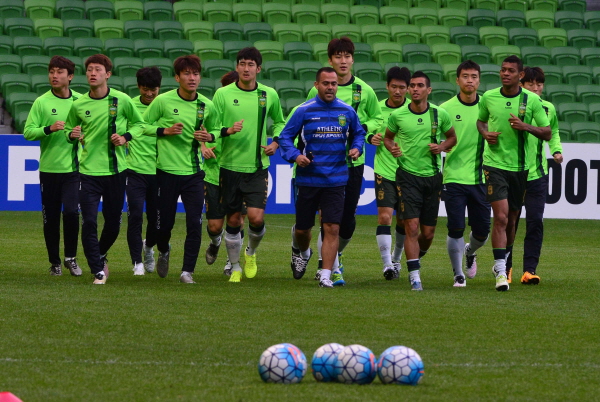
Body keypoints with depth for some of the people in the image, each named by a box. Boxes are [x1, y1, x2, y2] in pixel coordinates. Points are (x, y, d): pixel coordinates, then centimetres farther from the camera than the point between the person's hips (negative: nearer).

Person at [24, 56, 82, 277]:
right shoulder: (41, 102, -2)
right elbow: (28, 132, -6)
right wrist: (49, 129, -21)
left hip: (73, 168, 0)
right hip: (48, 168, 0)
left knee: (71, 211, -15)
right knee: (51, 218, 6)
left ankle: (71, 257, 3)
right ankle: (54, 262, 20)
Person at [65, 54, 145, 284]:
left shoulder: (121, 100, -3)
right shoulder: (78, 105, 1)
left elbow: (139, 124, 9)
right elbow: (69, 129, 14)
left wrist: (126, 137, -9)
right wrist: (72, 134, -9)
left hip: (116, 170, 0)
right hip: (89, 170, 0)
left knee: (113, 222, 10)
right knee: (89, 222, -10)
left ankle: (101, 255, 38)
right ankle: (98, 270, 1)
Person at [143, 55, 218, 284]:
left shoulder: (207, 106, 3)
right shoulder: (162, 101, -6)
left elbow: (215, 131, 18)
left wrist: (209, 137, -5)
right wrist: (165, 130, -13)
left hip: (194, 172, 2)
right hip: (167, 170, -2)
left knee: (194, 223, -8)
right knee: (165, 222, 6)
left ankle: (187, 271, 2)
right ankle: (163, 252, 39)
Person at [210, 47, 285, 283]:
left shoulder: (269, 95, 3)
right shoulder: (223, 94, -3)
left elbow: (279, 122, 21)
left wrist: (275, 143, 5)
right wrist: (227, 130, -20)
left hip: (258, 167, 0)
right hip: (230, 165, 0)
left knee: (256, 218, -12)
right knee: (233, 220, 5)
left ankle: (251, 252, 19)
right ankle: (235, 267, 22)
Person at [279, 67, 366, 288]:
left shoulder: (347, 111, 4)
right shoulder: (304, 111, -3)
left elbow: (358, 133, 20)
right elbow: (285, 136, 1)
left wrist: (356, 148, -1)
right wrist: (295, 155, -16)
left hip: (335, 180, 1)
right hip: (307, 178, -1)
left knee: (332, 228, -11)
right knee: (302, 229, 10)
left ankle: (326, 275, -7)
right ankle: (301, 252, 45)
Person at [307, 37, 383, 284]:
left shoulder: (365, 91, 3)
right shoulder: (317, 91, -1)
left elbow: (377, 119, 13)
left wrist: (362, 128, -6)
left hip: (354, 162, 2)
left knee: (348, 218, 6)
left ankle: (336, 255, 33)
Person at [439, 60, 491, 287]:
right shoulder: (446, 109, -2)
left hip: (480, 178, 2)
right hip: (454, 177, -2)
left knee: (482, 231, 6)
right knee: (456, 229, -8)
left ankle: (470, 252, 40)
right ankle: (458, 274, 6)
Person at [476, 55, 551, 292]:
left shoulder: (531, 100, -2)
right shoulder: (488, 97, 2)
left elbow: (547, 133, 1)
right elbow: (480, 120, 21)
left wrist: (526, 126, -16)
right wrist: (485, 133, -1)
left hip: (520, 166, 1)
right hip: (495, 164, -1)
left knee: (511, 220, 12)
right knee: (501, 217, -14)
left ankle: (502, 262, 34)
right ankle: (500, 272, -15)